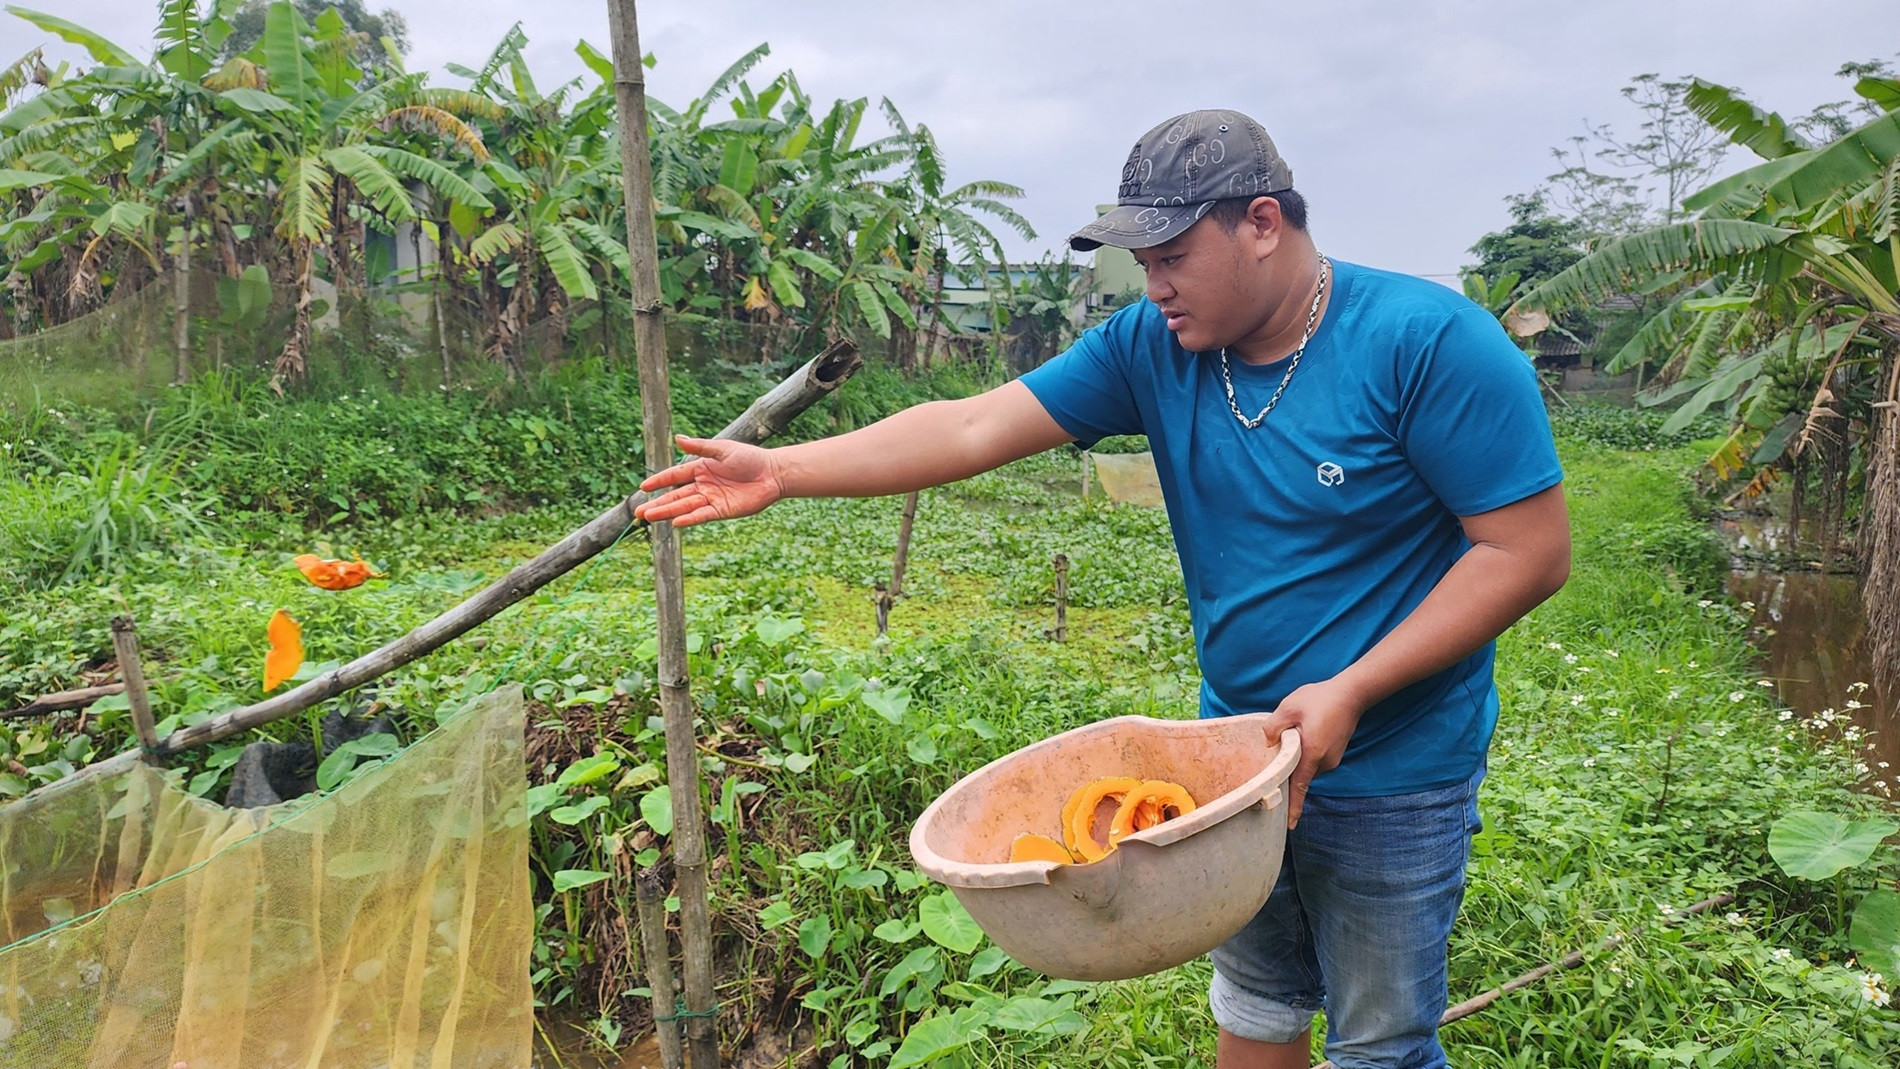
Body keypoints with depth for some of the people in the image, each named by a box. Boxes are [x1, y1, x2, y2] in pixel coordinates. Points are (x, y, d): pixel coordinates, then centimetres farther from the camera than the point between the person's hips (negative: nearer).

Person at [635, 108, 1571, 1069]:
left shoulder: (1429, 344, -19)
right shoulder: (1153, 346, -6)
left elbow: (1530, 551, -19)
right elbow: (975, 428, -10)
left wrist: (1351, 692, -24)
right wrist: (781, 472, -15)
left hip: (1390, 778, -4)